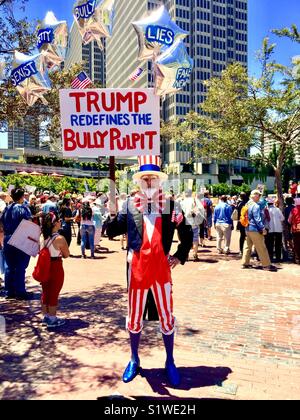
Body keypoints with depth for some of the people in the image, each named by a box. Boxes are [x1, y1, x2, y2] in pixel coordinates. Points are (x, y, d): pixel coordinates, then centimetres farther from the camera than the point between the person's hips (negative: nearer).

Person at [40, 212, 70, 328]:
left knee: (45, 292, 18)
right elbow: (66, 255, -10)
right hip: (56, 268, -6)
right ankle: (52, 319, 16)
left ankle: (45, 316, 31)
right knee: (54, 294, 6)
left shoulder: (44, 237, -3)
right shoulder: (60, 239, -21)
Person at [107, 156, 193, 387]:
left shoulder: (171, 206, 2)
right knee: (134, 317, 13)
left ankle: (170, 362, 30)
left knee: (166, 316, 9)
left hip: (161, 267, 0)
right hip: (137, 267, 1)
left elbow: (187, 234, 14)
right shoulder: (130, 204, 2)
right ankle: (134, 360, 35)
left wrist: (180, 257, 6)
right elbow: (112, 231, 3)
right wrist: (113, 214, -14)